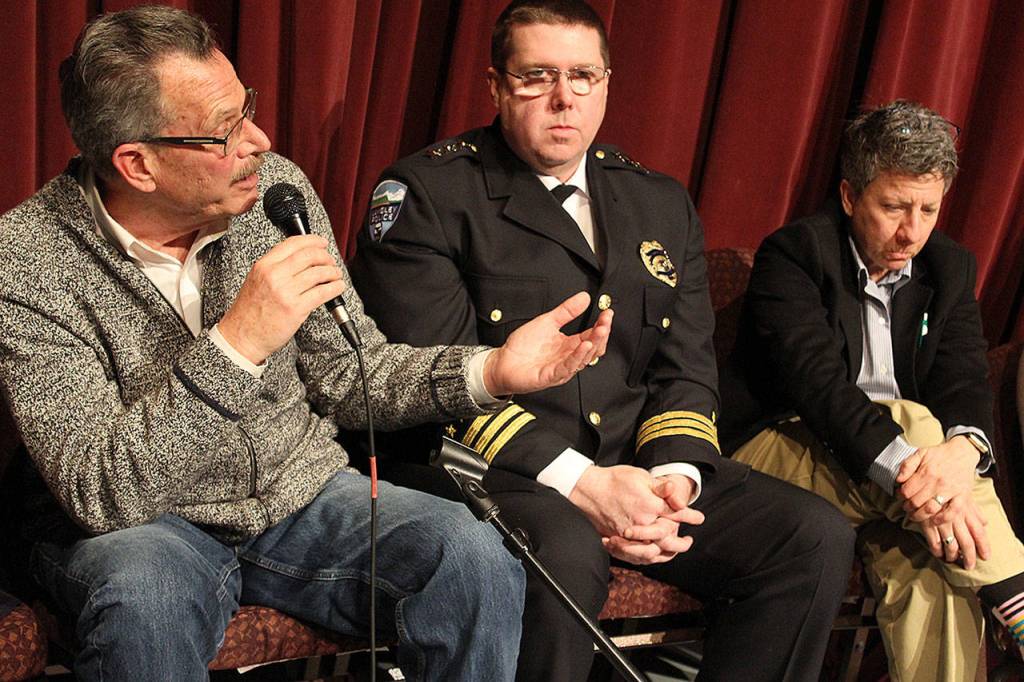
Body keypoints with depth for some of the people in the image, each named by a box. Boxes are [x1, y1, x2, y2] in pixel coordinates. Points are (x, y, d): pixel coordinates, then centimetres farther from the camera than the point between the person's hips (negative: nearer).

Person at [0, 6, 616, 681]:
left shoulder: (276, 189, -4)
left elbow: (347, 373, 4)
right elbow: (96, 493, -24)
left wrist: (489, 371, -12)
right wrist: (235, 345, -34)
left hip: (303, 493, 3)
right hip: (141, 524, -3)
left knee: (473, 555, -22)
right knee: (142, 599, -37)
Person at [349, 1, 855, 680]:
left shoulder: (663, 204, 15)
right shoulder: (427, 193, -2)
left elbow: (687, 370, 11)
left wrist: (675, 475, -10)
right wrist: (578, 480, -21)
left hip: (640, 469, 6)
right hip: (485, 472, -5)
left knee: (817, 537, -12)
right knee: (562, 554, -37)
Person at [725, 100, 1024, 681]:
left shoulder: (950, 268, 9)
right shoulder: (795, 253, -9)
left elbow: (966, 379, -4)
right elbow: (815, 379, -24)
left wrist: (964, 447, -30)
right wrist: (902, 466, -40)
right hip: (781, 450, -4)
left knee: (927, 564, -29)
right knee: (916, 424, -31)